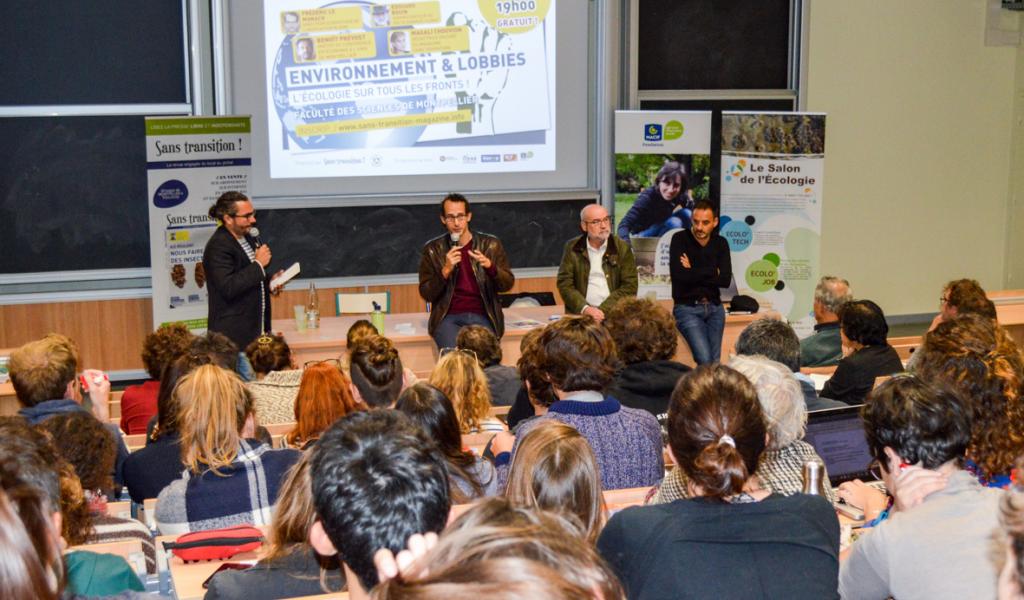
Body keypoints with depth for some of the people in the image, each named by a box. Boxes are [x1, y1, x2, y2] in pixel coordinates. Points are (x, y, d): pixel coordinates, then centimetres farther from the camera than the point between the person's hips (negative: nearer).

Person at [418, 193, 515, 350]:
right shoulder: (433, 249, 5)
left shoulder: (490, 244, 6)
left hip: (482, 317, 1)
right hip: (448, 318, -1)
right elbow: (426, 294, 2)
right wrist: (446, 270, -15)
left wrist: (490, 266, -16)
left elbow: (508, 284, 3)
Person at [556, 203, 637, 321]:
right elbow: (564, 284, 2)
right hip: (580, 314, 0)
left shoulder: (622, 248, 6)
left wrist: (604, 310, -12)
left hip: (614, 313, 1)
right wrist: (585, 308, -14)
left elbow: (629, 286, 0)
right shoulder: (572, 248, 7)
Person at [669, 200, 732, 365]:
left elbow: (725, 280, -6)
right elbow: (679, 276, -20)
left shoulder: (721, 243, 6)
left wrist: (694, 271, -11)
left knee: (715, 362, 1)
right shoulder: (680, 239, -6)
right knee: (705, 360, -19)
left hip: (714, 307, 4)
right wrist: (712, 272, -10)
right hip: (687, 308, -4)